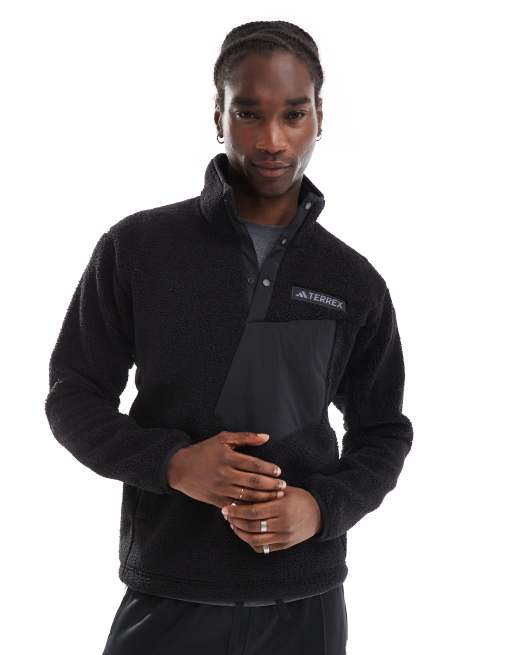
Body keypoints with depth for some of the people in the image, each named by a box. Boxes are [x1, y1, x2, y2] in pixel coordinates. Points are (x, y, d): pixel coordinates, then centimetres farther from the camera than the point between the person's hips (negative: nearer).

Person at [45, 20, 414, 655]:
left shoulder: (355, 283, 3)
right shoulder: (135, 247, -3)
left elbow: (382, 433, 9)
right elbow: (73, 396, 1)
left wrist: (323, 506, -11)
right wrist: (172, 461, -17)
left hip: (305, 601, 2)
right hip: (166, 598, -1)